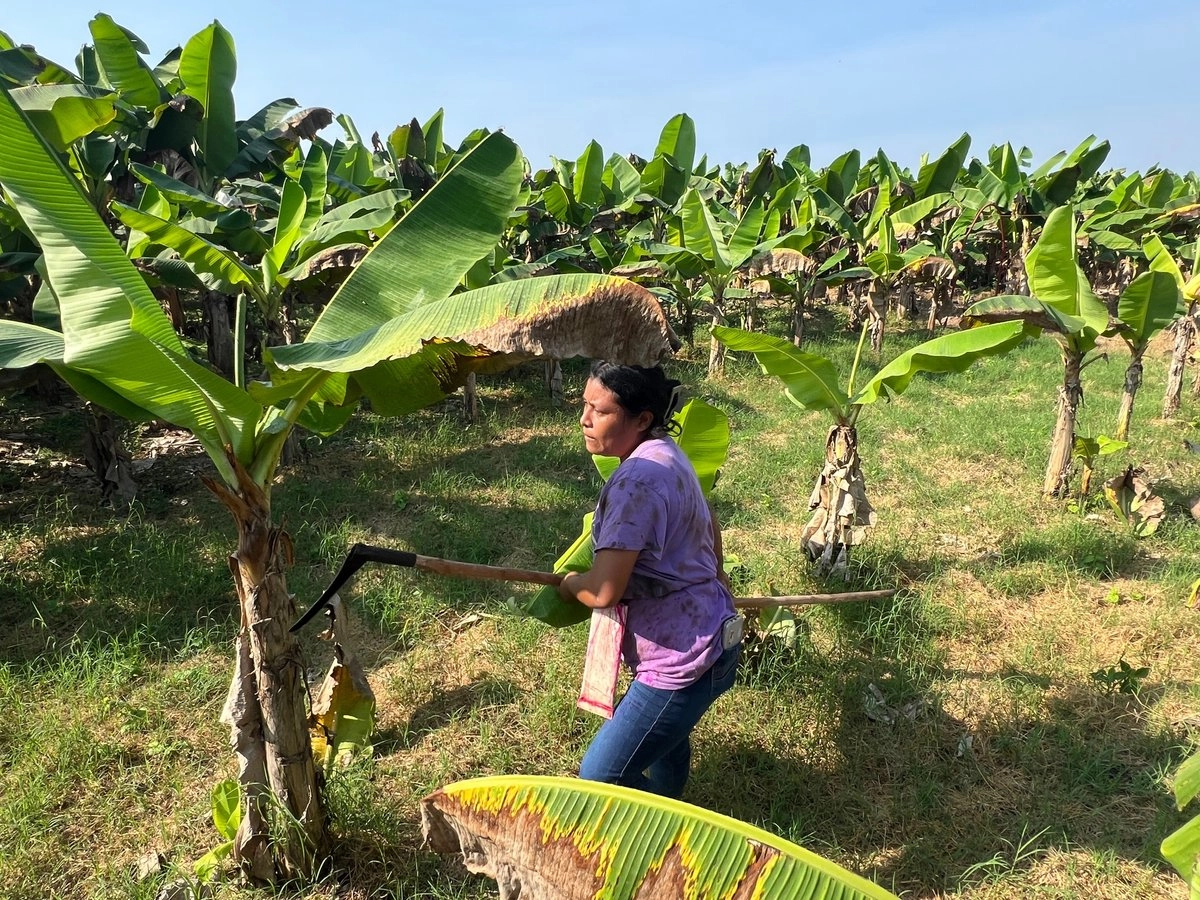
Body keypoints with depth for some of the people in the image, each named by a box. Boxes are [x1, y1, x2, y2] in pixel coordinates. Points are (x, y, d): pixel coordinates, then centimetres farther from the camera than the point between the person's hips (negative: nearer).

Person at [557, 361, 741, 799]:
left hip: (684, 661, -10)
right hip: (705, 634, 10)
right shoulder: (666, 454, 5)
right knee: (663, 742, 30)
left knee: (599, 780, -3)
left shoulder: (637, 479, -27)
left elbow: (602, 592, -29)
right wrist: (715, 580, 40)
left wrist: (568, 582, -6)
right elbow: (707, 522, 24)